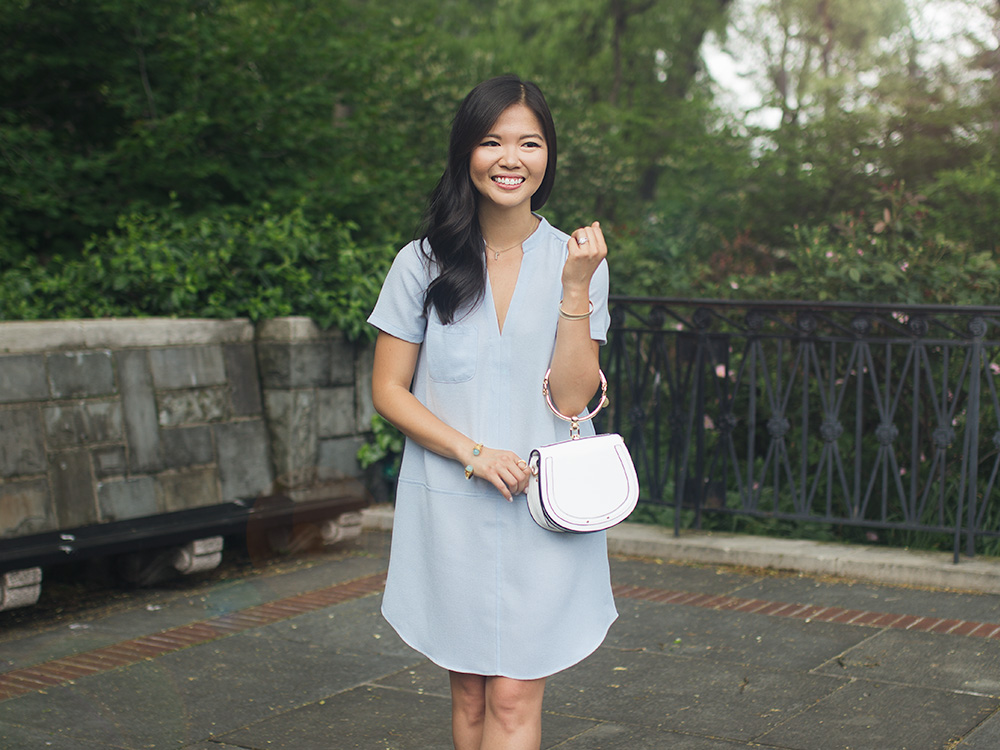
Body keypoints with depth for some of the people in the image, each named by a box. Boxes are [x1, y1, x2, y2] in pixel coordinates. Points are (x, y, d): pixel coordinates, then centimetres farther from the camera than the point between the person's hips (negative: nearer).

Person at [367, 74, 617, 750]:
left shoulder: (577, 261, 0)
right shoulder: (424, 264, 0)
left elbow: (572, 396, -6)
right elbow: (388, 390, 1)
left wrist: (575, 288, -16)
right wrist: (471, 452, -12)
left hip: (546, 508, -1)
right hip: (450, 509, 1)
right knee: (469, 692, 12)